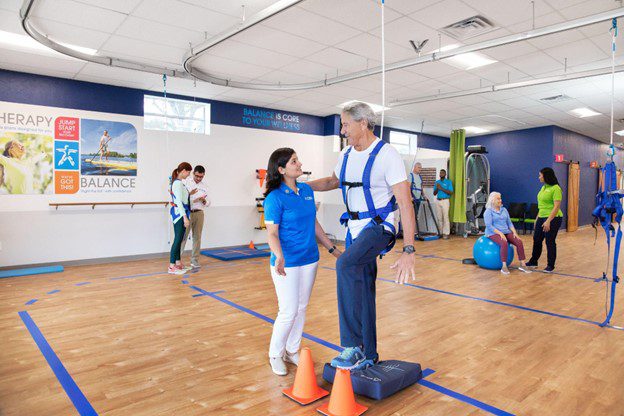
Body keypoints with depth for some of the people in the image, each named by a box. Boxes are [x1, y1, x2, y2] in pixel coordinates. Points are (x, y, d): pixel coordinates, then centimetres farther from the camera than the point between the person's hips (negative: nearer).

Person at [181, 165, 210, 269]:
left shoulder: (204, 186, 11)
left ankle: (195, 261, 14)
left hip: (199, 213, 4)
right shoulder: (186, 182, -1)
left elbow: (207, 204, 12)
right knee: (183, 237, -2)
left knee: (197, 237, 6)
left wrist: (204, 201, -10)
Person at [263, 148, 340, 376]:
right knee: (288, 312, -1)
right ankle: (275, 354, 23)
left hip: (309, 260, 6)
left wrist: (333, 249, 14)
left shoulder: (307, 190, 5)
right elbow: (272, 233, -17)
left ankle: (292, 351, 34)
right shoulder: (274, 198, -15)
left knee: (301, 309, 15)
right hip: (287, 263, -6)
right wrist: (279, 256, -36)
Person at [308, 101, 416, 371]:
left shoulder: (387, 155, -16)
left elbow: (405, 204, -20)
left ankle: (353, 346, -23)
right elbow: (334, 181, 27)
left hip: (378, 225, -7)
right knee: (363, 289, 12)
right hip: (355, 227, 7)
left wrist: (408, 251, -27)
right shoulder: (346, 155, 6)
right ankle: (368, 355, 27)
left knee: (346, 265, -33)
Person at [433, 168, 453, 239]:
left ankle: (446, 233, -10)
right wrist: (437, 188, -6)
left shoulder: (448, 182, 3)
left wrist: (441, 188, -13)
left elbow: (451, 192, -7)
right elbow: (434, 193, 14)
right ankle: (440, 232, 10)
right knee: (439, 218, 3)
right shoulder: (437, 182, 15)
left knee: (445, 217, -10)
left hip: (445, 201, -4)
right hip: (438, 201, 4)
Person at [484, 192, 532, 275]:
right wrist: (500, 233, -24)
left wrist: (514, 232, -3)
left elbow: (509, 223, 14)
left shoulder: (504, 210, 15)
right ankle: (504, 266, -29)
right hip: (494, 233, -6)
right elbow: (489, 226, -14)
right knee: (504, 243, -35)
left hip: (506, 232, 6)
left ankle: (522, 265, -12)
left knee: (519, 242, -18)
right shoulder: (488, 211, -5)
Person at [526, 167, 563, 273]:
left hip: (553, 219, -8)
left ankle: (550, 266, 15)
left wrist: (548, 221, -24)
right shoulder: (543, 187, 11)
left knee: (550, 242, 2)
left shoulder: (556, 188, -15)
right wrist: (537, 218, 18)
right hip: (541, 218, 8)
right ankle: (533, 262, 28)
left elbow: (557, 206, -20)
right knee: (536, 240, 14)